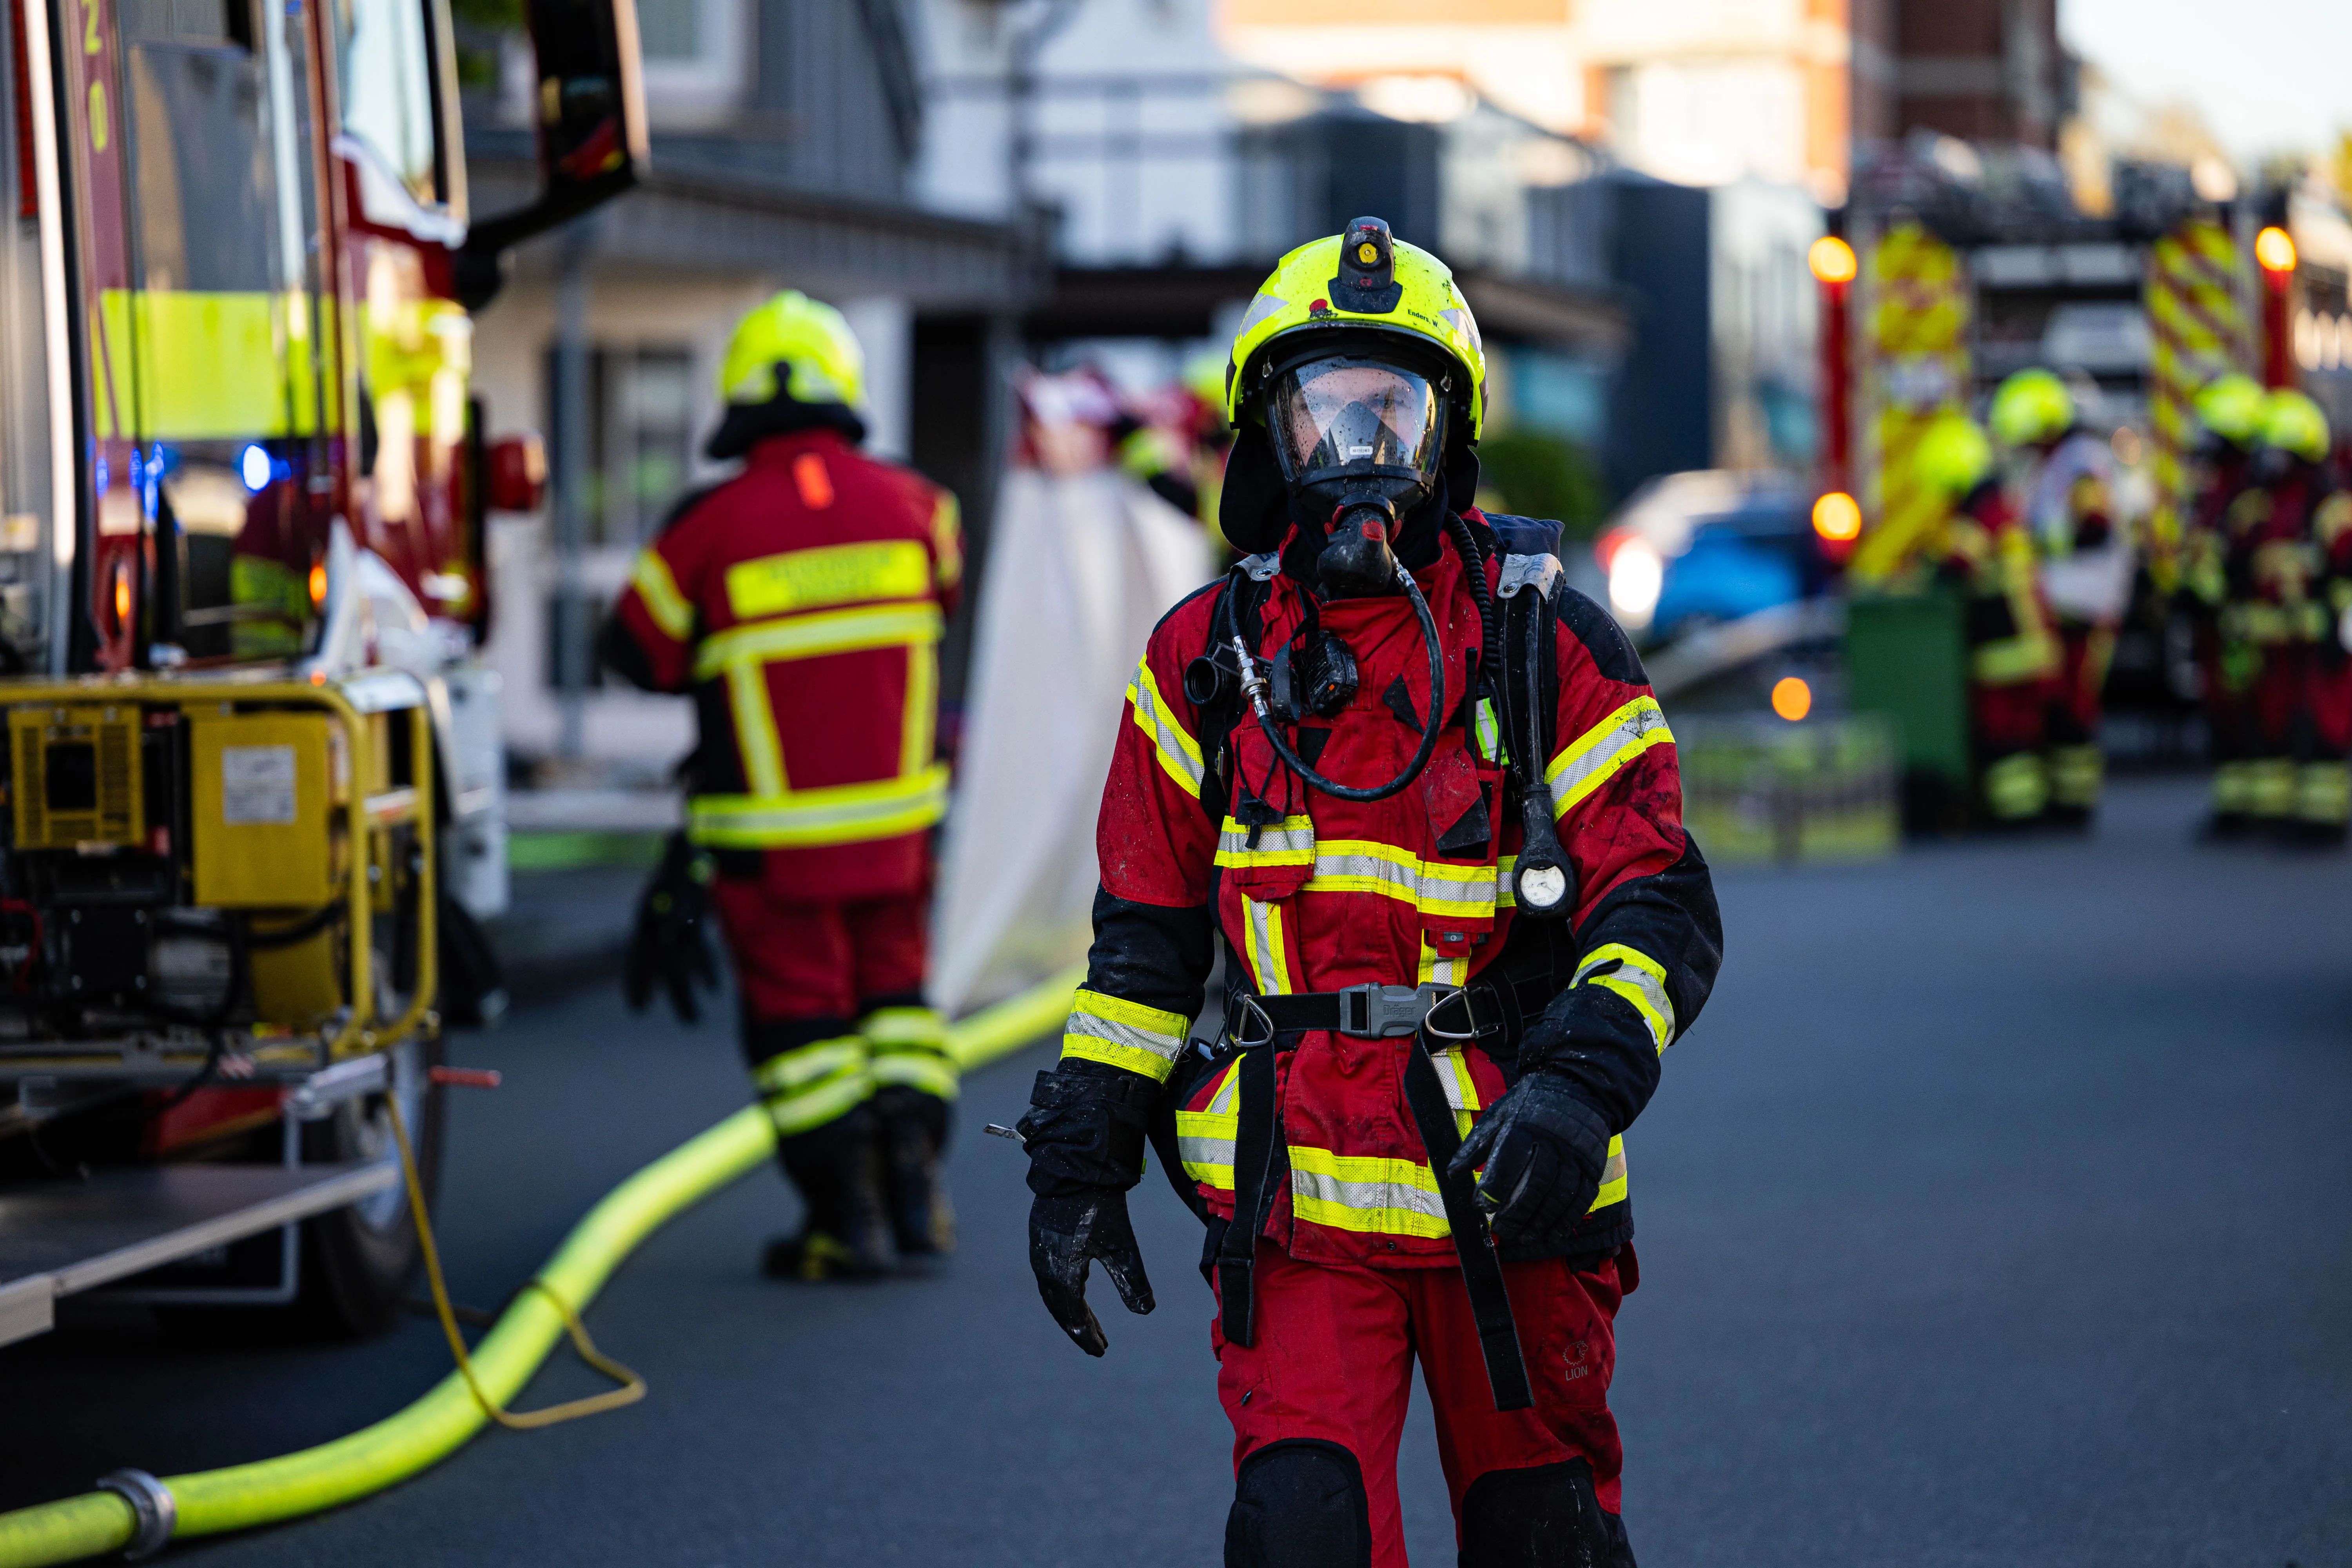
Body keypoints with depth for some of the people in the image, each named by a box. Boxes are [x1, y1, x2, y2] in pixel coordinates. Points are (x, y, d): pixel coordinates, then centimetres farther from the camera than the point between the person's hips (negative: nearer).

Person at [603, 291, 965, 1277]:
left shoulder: (713, 526, -13)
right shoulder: (906, 504, -3)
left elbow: (639, 651, -1)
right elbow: (943, 586, 19)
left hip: (770, 833, -3)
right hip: (894, 813, 3)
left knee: (799, 1012, 6)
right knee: (891, 991, 20)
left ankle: (849, 1218, 6)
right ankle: (912, 1179, 12)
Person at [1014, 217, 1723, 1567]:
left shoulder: (1545, 644, -3)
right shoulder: (1209, 658, 6)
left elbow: (1661, 908, -7)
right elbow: (1147, 933, 13)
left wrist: (1580, 1087, -24)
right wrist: (1085, 1154, 8)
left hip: (1507, 1190, -1)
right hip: (1293, 1192, 1)